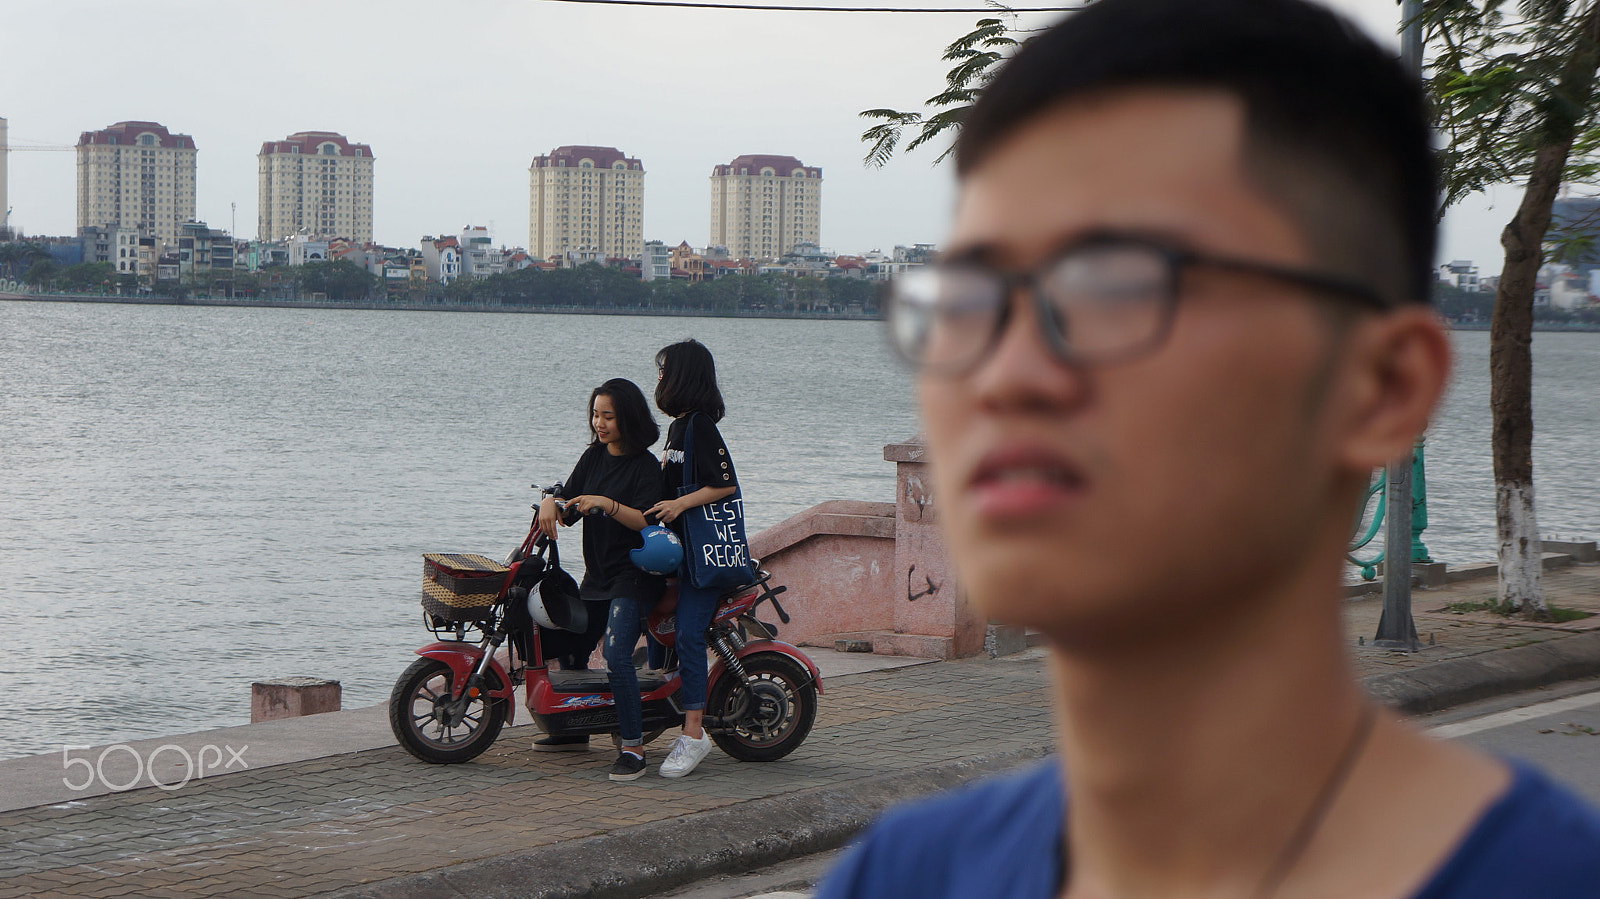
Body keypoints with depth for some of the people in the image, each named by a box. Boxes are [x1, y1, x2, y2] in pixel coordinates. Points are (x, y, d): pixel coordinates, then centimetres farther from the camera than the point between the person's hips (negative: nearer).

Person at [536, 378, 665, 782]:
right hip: (597, 573, 8)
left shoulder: (645, 465, -10)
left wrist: (607, 504, -32)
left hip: (634, 574, -8)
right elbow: (570, 496, 9)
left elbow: (648, 521, -20)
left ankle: (633, 746, -18)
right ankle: (574, 729, 34)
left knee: (616, 654, -22)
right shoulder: (593, 457, 10)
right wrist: (550, 501, -12)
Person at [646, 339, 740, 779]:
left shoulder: (700, 426, -12)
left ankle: (693, 733, -17)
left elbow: (726, 483, -17)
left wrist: (679, 504, -21)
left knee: (688, 634, -15)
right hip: (678, 546, 10)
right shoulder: (678, 425, 18)